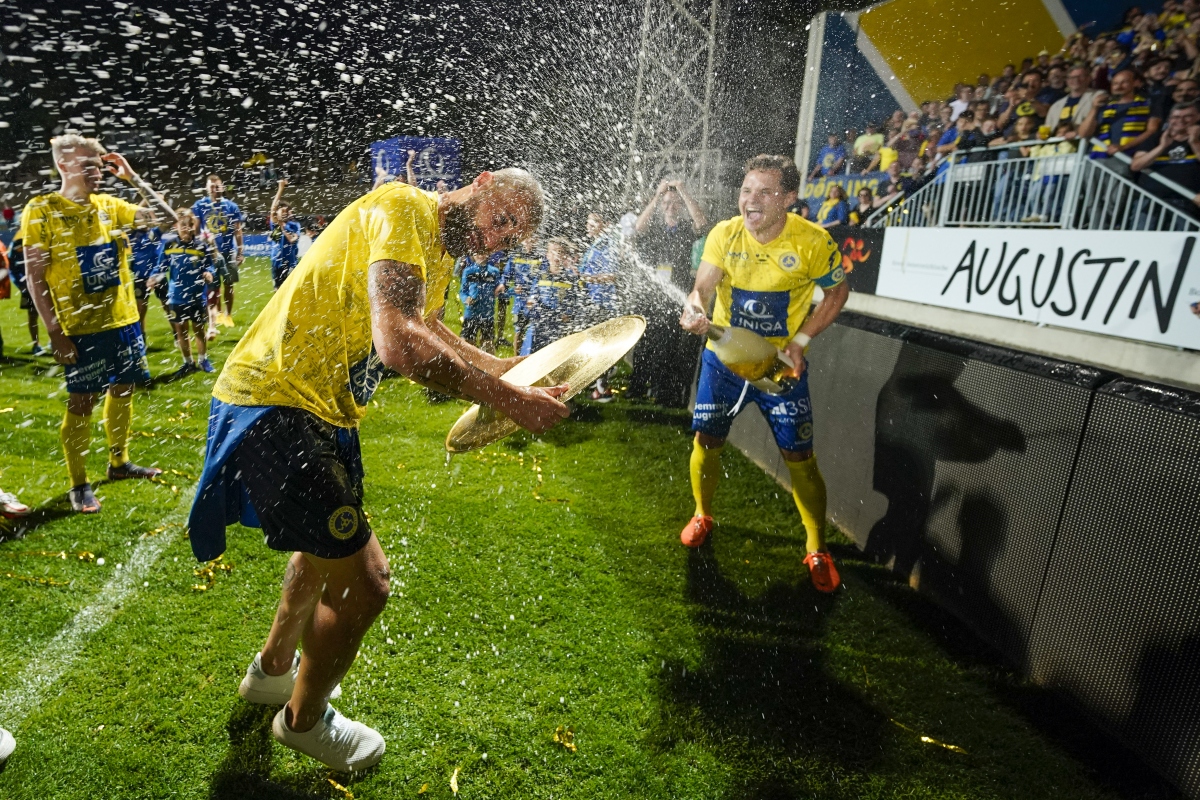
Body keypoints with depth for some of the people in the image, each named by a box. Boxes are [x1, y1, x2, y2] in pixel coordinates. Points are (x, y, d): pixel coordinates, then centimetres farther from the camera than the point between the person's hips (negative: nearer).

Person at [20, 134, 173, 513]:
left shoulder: (109, 205, 5)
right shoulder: (42, 210, -8)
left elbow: (165, 218, 4)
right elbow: (34, 277, -10)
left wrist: (134, 178, -5)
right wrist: (55, 333, -14)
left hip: (124, 319, 5)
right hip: (82, 327, -5)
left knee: (123, 389, 14)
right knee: (81, 402, 0)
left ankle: (119, 462, 31)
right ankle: (79, 485, 12)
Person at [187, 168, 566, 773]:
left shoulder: (440, 251, 12)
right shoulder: (404, 208, -19)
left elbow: (426, 331, 26)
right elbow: (397, 343, -34)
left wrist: (507, 369, 15)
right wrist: (508, 402, -28)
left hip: (320, 411, 11)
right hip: (271, 405, -11)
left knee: (327, 546, 29)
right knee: (364, 583, -8)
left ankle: (273, 671, 54)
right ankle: (304, 719, 23)